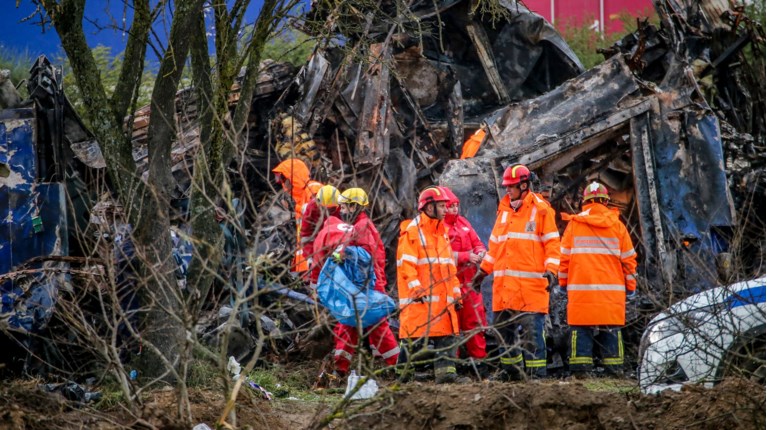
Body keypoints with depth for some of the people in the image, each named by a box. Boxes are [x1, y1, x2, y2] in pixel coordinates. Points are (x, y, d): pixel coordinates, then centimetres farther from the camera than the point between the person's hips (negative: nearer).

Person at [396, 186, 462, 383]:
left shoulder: (442, 232, 20)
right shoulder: (412, 232, -6)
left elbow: (450, 265, 23)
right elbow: (406, 264, -13)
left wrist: (456, 292, 16)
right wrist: (416, 288, -21)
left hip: (443, 297, 8)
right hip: (419, 299, -8)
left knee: (447, 334, 0)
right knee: (414, 336, -6)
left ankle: (445, 370, -1)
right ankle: (403, 373, 0)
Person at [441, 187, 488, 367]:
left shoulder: (463, 223, 14)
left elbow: (477, 242, 18)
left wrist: (480, 252, -4)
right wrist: (466, 256, -20)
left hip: (469, 280, 7)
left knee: (476, 319, 8)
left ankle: (478, 357, 15)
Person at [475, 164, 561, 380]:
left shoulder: (541, 210, -2)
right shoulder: (504, 209, 17)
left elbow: (552, 243, -4)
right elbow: (495, 243, 23)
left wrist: (551, 271, -15)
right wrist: (484, 270, 19)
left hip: (531, 285, -6)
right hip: (504, 285, 6)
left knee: (531, 330, -9)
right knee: (504, 328, 9)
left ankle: (536, 372, -7)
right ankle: (511, 368, 20)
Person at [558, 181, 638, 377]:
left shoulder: (574, 224, 2)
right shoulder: (617, 226, 5)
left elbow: (564, 255, 4)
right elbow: (628, 258, 8)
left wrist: (563, 281, 15)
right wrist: (630, 285, 16)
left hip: (580, 288, -1)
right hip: (612, 290, 1)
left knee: (581, 329, 1)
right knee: (611, 331, 6)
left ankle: (580, 368, -5)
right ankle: (614, 368, 3)